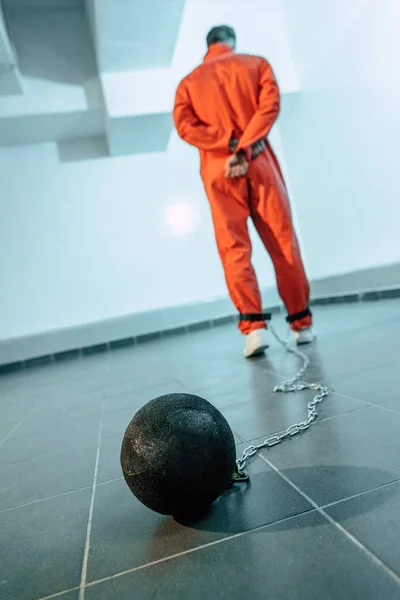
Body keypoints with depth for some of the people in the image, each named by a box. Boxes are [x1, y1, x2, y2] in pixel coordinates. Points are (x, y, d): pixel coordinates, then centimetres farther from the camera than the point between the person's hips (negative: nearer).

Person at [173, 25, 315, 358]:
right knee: (284, 243, 4)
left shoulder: (188, 82, 15)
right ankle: (302, 324, 9)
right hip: (259, 163, 0)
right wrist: (244, 150, -11)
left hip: (218, 171, 0)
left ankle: (254, 326, -15)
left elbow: (184, 125, -1)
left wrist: (229, 143, -6)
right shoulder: (257, 64, 14)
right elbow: (270, 106, -3)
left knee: (234, 248, -2)